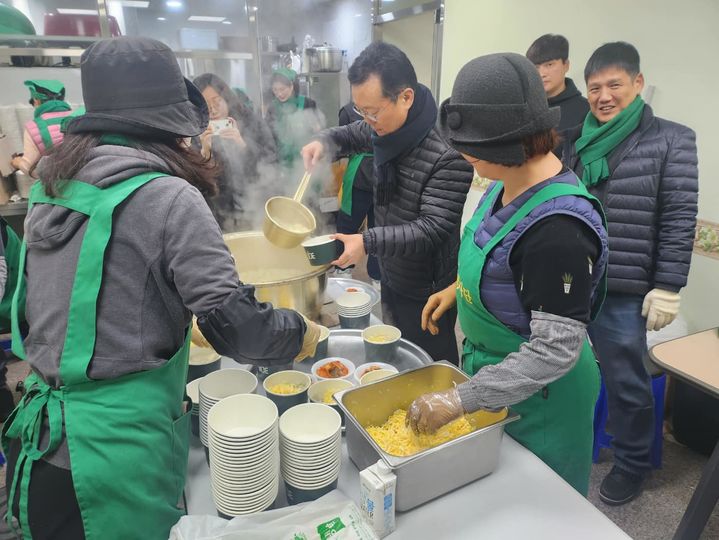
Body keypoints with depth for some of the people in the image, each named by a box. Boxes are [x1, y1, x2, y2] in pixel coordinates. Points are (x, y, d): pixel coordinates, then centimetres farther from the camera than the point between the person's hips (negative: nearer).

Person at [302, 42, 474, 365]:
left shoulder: (448, 154, -27)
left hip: (426, 293, -8)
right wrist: (325, 142, -2)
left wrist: (368, 242, -37)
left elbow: (433, 229, -29)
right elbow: (354, 136, 19)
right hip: (390, 276, 8)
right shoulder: (387, 129, -2)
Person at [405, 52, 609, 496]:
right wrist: (458, 288, 2)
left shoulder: (558, 226, -33)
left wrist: (460, 401, -27)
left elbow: (556, 350, -30)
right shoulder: (509, 181, -6)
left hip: (536, 394, -8)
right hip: (490, 365, 8)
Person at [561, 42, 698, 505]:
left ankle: (631, 464, 36)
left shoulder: (671, 141, -3)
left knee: (627, 384, 12)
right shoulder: (574, 141, 8)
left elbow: (679, 220, -6)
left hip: (621, 293, -4)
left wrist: (668, 288, -10)